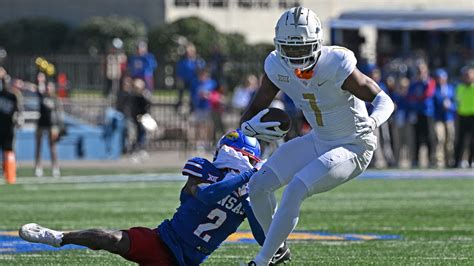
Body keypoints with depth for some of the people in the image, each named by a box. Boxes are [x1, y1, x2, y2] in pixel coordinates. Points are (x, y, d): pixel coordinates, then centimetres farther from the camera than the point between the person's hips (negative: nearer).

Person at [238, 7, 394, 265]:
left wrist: (372, 121, -44)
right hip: (319, 141, 7)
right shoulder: (277, 67, -12)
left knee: (294, 191, -23)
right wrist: (250, 126, -27)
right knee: (258, 185, -1)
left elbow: (383, 100, -22)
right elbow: (254, 110, -2)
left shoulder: (336, 66, -28)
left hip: (353, 147, -7)